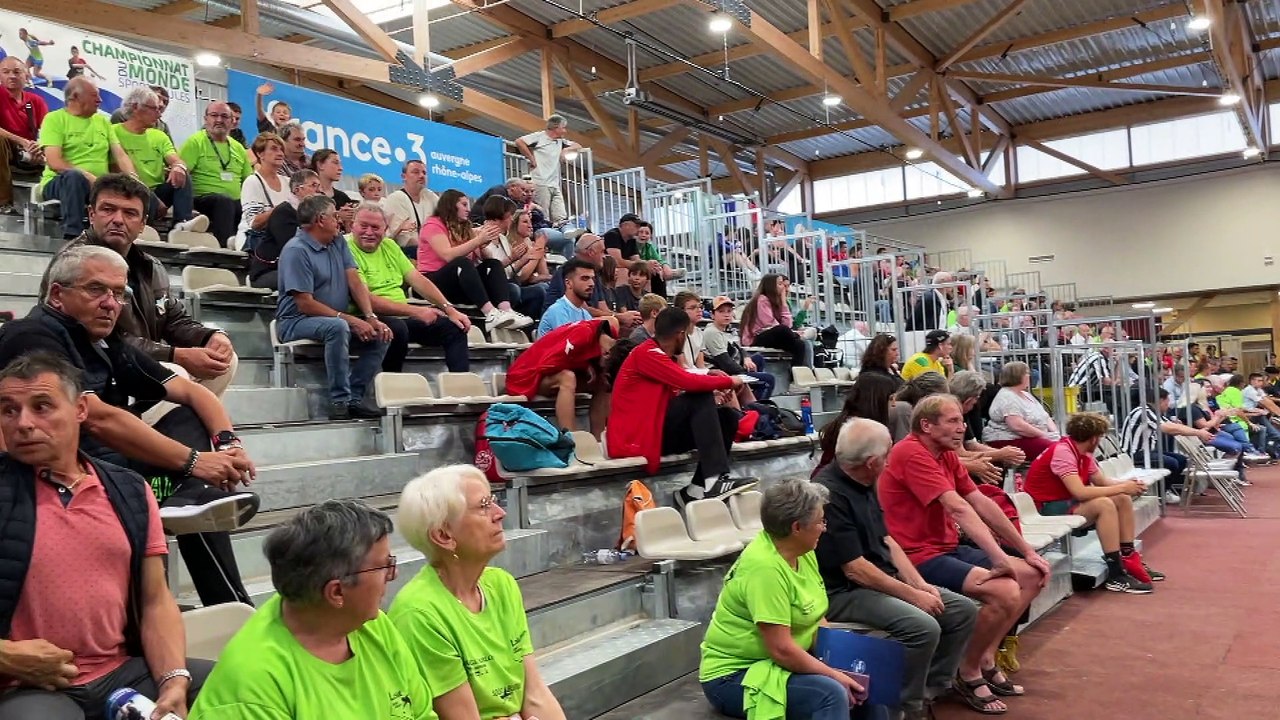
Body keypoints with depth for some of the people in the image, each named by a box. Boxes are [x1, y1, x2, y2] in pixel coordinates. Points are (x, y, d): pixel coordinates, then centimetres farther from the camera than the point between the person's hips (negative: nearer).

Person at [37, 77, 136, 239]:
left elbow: (120, 155, 9)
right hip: (60, 181, -4)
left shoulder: (102, 120, 17)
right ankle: (72, 237, -40)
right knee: (74, 176, -39)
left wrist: (133, 177, -13)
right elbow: (54, 162, -11)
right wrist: (89, 177, -24)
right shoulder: (54, 119, 1)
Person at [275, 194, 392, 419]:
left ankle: (354, 398, -11)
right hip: (297, 322, -8)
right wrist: (350, 319, -23)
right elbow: (305, 304, -19)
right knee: (338, 327, -36)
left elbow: (355, 282, 1)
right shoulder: (296, 251, -13)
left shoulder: (338, 242, 11)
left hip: (338, 320, 8)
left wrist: (371, 317, -15)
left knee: (381, 335, -12)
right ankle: (339, 401, -29)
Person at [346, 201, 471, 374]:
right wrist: (415, 311, -22)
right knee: (397, 329, -37)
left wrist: (449, 308, 1)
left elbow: (417, 279, 13)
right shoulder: (348, 251, -10)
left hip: (403, 316, 8)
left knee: (455, 327, -3)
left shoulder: (389, 245, 15)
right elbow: (367, 300, -18)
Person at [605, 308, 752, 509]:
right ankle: (714, 479, -29)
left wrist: (709, 378, 4)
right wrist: (729, 381, -10)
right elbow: (689, 382, -23)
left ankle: (697, 488, -8)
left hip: (654, 430, 10)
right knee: (701, 398, -23)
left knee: (728, 417, 1)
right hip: (636, 437, -10)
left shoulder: (658, 355, 18)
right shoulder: (646, 353, -13)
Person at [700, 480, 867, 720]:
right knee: (831, 694, -26)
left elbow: (817, 619, 6)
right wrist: (835, 676, -17)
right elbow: (782, 649, -27)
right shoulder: (764, 566, -27)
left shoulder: (802, 552, 1)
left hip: (778, 663, 9)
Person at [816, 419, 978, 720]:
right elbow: (855, 570, -23)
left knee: (963, 610, 4)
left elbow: (886, 540, 13)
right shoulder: (830, 494, -24)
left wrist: (920, 584, 1)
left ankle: (929, 692, 10)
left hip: (883, 579, 10)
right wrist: (912, 595, -16)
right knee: (923, 627, -29)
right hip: (844, 593, -10)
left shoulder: (862, 484, 6)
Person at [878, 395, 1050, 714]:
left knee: (1032, 575, 8)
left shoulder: (946, 455, 11)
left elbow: (982, 504, 11)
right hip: (917, 557, -10)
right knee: (1006, 592, -24)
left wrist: (1027, 551, 9)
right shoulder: (911, 454, -19)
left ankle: (986, 658, 11)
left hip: (948, 549, 10)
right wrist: (999, 558, -30)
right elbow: (958, 508, -26)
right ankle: (968, 674, -3)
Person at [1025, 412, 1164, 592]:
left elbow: (1102, 481, 15)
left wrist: (1127, 484, -4)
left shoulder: (1083, 453, 7)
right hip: (1048, 507, -10)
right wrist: (1122, 488, -22)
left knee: (1123, 500, 2)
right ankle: (1116, 575, -23)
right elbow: (1080, 492, -30)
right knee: (1104, 504, -28)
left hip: (1069, 500, 10)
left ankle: (1129, 558, 8)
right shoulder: (1062, 451, -22)